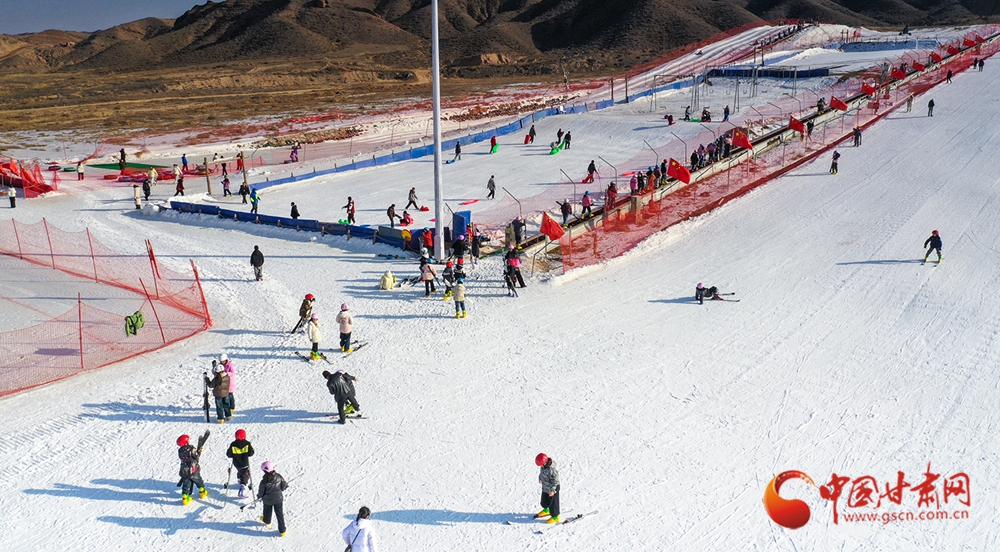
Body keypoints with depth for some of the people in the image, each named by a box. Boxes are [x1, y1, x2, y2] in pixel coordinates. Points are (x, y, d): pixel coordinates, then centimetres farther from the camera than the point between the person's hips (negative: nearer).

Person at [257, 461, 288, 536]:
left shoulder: (264, 481, -27)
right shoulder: (279, 477, -20)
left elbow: (261, 493, -14)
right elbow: (283, 487, -8)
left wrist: (259, 496, 8)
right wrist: (286, 485, 15)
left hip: (267, 500, -1)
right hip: (278, 499, 1)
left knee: (267, 511, 30)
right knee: (280, 514, 12)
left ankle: (267, 521, 59)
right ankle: (282, 530, 18)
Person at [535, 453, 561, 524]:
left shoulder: (551, 469, -36)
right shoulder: (543, 466, -9)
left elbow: (555, 480, -30)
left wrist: (552, 490, -28)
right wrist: (540, 478, 27)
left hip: (552, 489, -9)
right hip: (545, 488, 9)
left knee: (553, 503, 7)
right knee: (544, 500, 28)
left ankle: (555, 516, 24)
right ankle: (546, 510, 53)